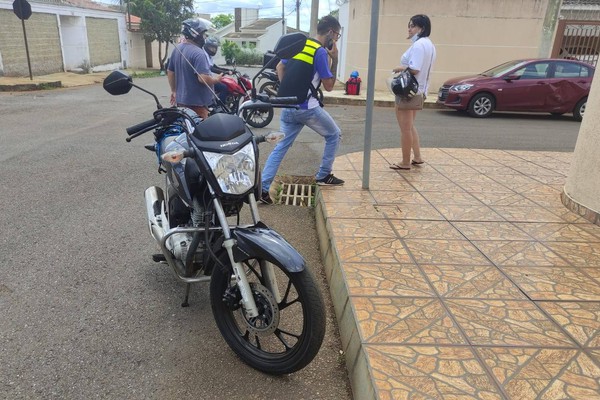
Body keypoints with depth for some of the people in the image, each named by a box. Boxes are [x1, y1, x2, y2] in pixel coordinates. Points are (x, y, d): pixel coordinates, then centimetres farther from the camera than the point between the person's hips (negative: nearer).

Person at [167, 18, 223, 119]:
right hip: (196, 102, -9)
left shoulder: (177, 49, 10)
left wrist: (174, 91, 27)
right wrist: (217, 79, -8)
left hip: (181, 100, 9)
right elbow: (203, 78, -27)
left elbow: (170, 72, 17)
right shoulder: (198, 53, -20)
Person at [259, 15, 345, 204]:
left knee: (281, 146, 9)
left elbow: (280, 67, 20)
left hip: (288, 106, 7)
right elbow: (329, 86, -8)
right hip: (307, 108, -7)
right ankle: (323, 175, 20)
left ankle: (262, 188, 1)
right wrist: (334, 59, -3)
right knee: (334, 135, 15)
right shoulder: (321, 52, -11)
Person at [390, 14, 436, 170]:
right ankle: (417, 157, 23)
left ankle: (405, 162, 9)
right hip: (418, 91, 10)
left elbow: (414, 69, -26)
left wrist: (400, 68, -10)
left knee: (405, 128, 0)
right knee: (410, 126, 21)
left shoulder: (418, 44, -18)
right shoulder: (429, 44, 14)